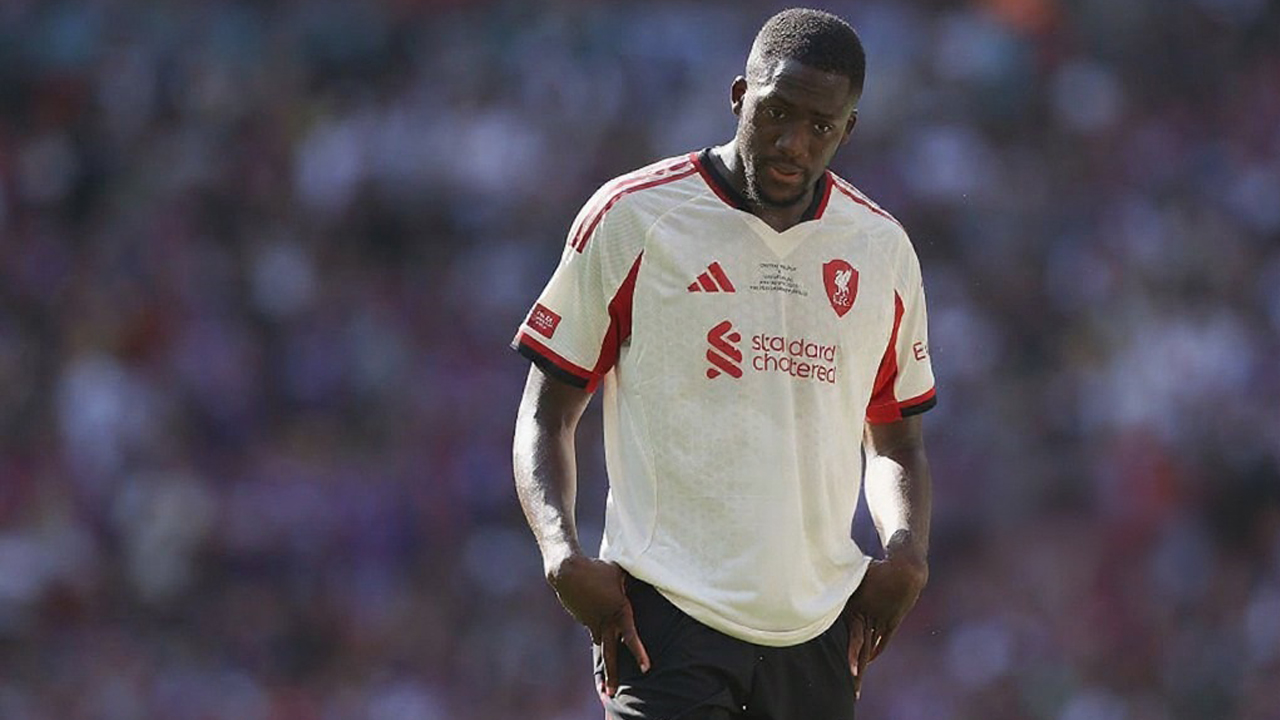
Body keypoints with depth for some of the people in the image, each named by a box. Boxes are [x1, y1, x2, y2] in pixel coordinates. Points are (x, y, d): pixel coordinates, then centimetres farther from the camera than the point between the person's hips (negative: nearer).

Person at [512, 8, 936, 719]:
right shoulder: (629, 217, 0)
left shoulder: (881, 248, 13)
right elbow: (546, 414, 4)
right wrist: (562, 550, -14)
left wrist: (905, 550, 2)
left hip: (818, 628, 4)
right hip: (666, 613, -4)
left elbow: (896, 441, 24)